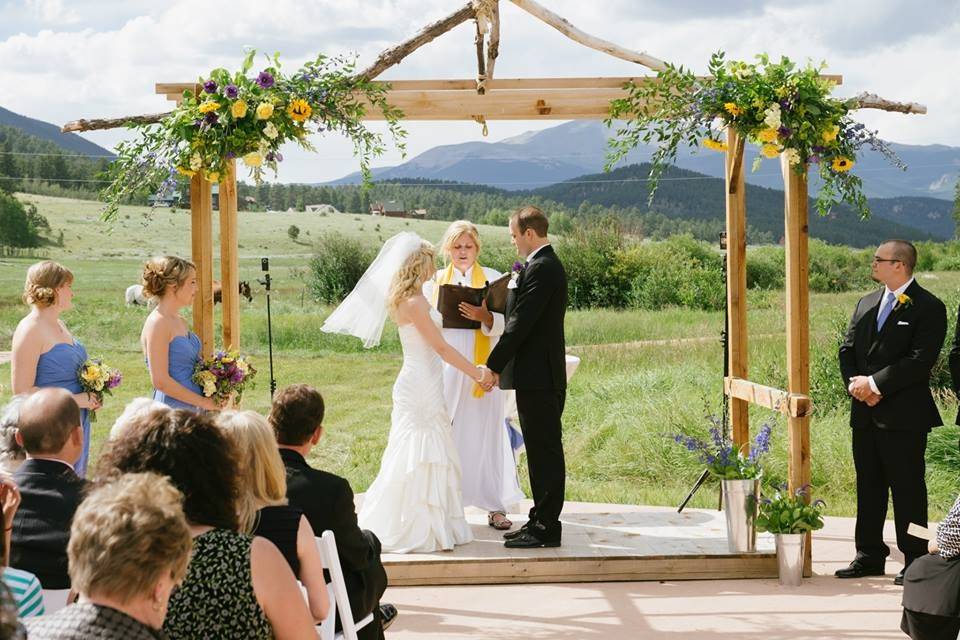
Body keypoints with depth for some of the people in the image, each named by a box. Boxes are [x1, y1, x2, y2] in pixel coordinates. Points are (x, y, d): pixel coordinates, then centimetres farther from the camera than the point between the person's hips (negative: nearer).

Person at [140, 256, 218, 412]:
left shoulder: (181, 322, 14)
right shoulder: (158, 323, -12)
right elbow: (160, 381, -17)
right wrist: (202, 402, -12)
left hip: (191, 410, 8)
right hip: (172, 410, -8)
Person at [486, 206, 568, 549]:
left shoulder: (540, 269, -16)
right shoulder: (546, 264, 16)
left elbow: (520, 323, -19)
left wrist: (493, 365, -13)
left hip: (538, 377, -11)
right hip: (542, 375, 11)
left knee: (545, 452, -5)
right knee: (542, 452, 14)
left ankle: (546, 527, 0)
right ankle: (541, 521, 21)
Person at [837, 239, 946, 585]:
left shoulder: (928, 308, -8)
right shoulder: (866, 304, 14)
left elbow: (920, 361, -17)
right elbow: (847, 349, 12)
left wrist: (875, 383, -17)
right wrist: (856, 384, -6)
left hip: (903, 414, -7)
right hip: (865, 413, 7)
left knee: (907, 489, -1)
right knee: (868, 487, 12)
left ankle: (915, 560, 8)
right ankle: (870, 555, 22)